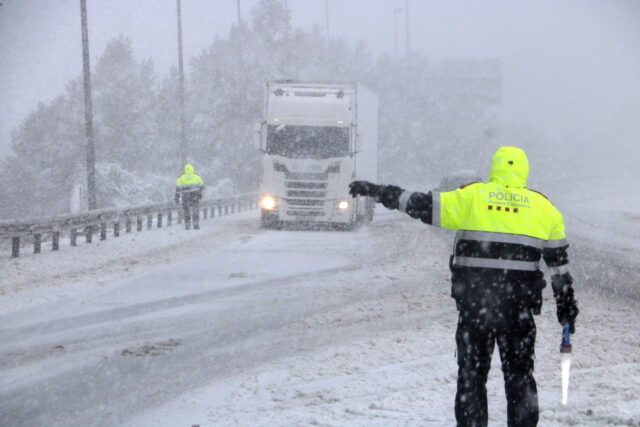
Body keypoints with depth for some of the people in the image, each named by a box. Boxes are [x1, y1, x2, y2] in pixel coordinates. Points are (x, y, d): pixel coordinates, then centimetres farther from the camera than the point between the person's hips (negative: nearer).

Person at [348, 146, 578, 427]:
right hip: (519, 305, 1)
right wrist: (566, 306, 20)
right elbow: (559, 261, 12)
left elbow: (423, 206, 0)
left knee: (472, 372, 9)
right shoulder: (544, 207, 9)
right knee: (520, 374, 11)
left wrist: (376, 191, 9)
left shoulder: (472, 196, 1)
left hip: (474, 300, -1)